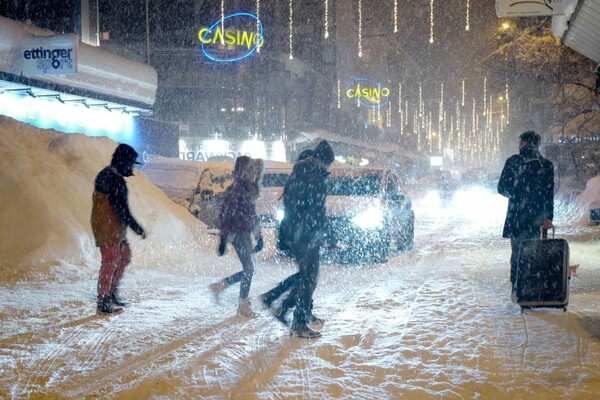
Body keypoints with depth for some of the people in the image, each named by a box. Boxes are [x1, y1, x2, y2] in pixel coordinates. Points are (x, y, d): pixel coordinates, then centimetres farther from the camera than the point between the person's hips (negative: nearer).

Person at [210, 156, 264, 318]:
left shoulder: (250, 189, 13)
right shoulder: (235, 189, -13)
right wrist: (223, 238, -17)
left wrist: (259, 236, 20)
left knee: (250, 268, 11)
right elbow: (225, 214, -15)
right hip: (237, 233, -9)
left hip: (245, 233, 9)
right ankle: (243, 305, 4)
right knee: (249, 268, -7)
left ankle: (220, 285, 21)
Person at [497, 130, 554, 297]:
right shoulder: (546, 165, 1)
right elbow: (549, 193, -3)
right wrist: (549, 217, -2)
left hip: (516, 216, -1)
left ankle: (517, 288, 7)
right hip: (538, 217, 1)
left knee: (517, 251, 8)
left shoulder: (513, 161, -4)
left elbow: (502, 188, -2)